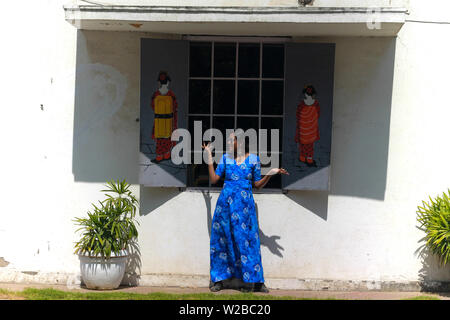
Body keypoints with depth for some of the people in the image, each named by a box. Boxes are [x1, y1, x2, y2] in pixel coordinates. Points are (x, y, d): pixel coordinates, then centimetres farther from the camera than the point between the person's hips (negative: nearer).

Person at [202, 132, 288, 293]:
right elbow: (213, 179, 2)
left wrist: (270, 174, -6)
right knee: (222, 238, 3)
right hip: (226, 201, 2)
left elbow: (257, 185, 7)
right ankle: (218, 279, 13)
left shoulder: (253, 159, 2)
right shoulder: (226, 158, 7)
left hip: (244, 203, -2)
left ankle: (252, 280, 3)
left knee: (246, 239, -3)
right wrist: (209, 157, 3)